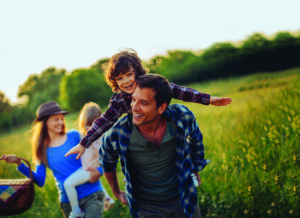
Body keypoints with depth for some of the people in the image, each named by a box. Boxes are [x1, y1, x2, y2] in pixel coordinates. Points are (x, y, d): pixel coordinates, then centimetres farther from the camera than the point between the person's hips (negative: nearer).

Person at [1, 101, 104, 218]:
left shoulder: (74, 136, 2)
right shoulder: (42, 148, 6)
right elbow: (40, 181, 1)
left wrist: (98, 171, -13)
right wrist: (19, 163, -8)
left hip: (92, 195, -2)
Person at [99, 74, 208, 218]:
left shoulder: (182, 117, -19)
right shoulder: (118, 134, -23)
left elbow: (195, 137, 6)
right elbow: (107, 161, 1)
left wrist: (196, 169, 16)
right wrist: (117, 193, 12)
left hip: (184, 201, 2)